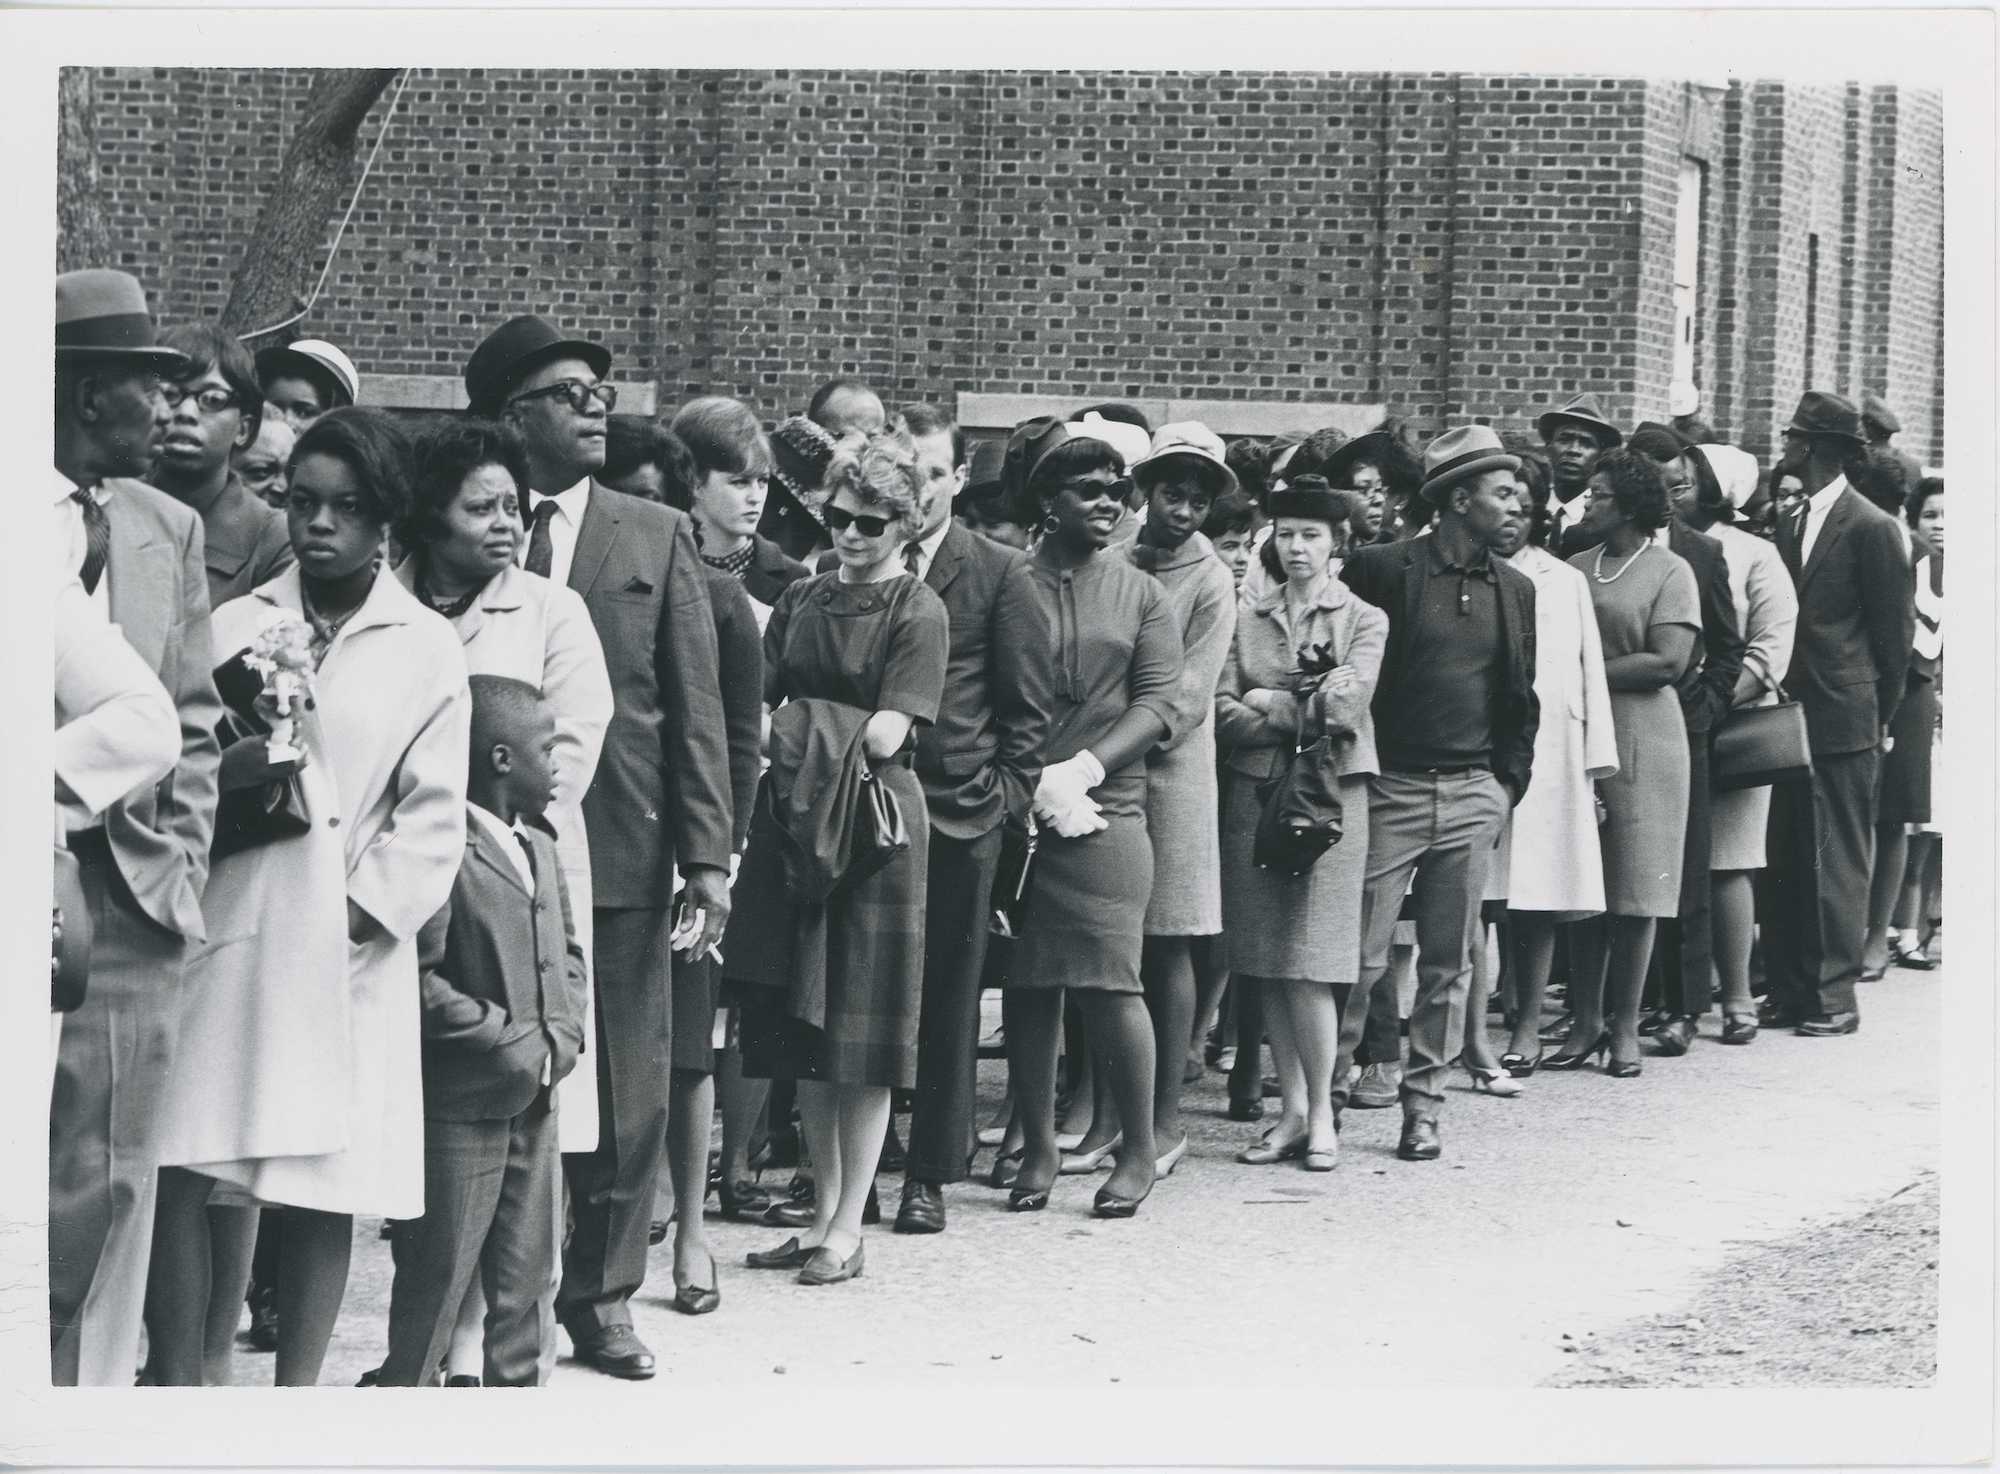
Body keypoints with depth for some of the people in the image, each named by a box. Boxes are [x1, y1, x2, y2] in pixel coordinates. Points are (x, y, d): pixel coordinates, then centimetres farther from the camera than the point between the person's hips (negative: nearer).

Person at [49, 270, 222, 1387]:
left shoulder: (169, 528, 14)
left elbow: (194, 724, 15)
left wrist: (179, 868, 4)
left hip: (132, 905, 4)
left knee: (109, 1190, 5)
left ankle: (91, 1390, 12)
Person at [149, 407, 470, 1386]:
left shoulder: (429, 652, 5)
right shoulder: (233, 626, 11)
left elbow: (432, 818, 1)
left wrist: (367, 911, -11)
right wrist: (222, 772, -14)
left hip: (348, 946, -1)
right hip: (222, 928, 1)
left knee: (327, 1184, 0)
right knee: (181, 1168, -6)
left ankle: (296, 1393, 8)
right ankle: (176, 1384, -1)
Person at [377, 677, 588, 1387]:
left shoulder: (540, 849, 14)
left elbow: (568, 953, 21)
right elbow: (423, 982, -22)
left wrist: (562, 1036, 2)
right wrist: (518, 1046, -19)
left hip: (535, 1103, 9)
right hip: (459, 1108, -8)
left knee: (526, 1278, 14)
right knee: (435, 1278, -1)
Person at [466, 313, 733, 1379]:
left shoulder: (655, 536, 8)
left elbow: (695, 710, 5)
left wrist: (706, 857, -2)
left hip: (622, 851, 2)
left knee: (627, 1091, 5)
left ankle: (602, 1296, 17)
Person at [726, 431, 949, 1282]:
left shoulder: (918, 612, -5)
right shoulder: (802, 600, 13)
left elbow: (885, 736, -12)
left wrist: (800, 723, -4)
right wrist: (789, 736, -7)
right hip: (796, 820, 6)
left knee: (862, 1029, -1)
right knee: (803, 1031, 8)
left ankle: (849, 1229, 5)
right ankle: (823, 1210, 18)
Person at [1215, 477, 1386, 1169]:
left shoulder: (1364, 620, 5)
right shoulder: (1246, 616, 12)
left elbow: (1346, 704, -10)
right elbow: (1224, 714, 2)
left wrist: (1269, 704, -4)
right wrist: (1305, 715, -9)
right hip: (1254, 793, 3)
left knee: (1308, 965, -9)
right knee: (1266, 966, 3)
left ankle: (1322, 1117, 1)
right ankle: (1292, 1111, 11)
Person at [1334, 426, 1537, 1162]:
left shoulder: (1514, 589, 11)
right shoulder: (1383, 569, -5)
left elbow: (1521, 698, 16)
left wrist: (1509, 783, 10)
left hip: (1472, 797, 4)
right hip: (1391, 790, -4)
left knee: (1448, 963, 6)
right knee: (1363, 956, -5)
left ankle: (1422, 1105, 13)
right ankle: (1324, 1094, 6)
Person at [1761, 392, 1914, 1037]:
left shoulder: (1872, 528, -8)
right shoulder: (1789, 524, 14)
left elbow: (1894, 628, -4)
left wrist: (1881, 716, 0)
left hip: (1843, 723, -7)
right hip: (1792, 716, 7)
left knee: (1836, 862, -3)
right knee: (1787, 859, 9)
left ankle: (1834, 997, 1)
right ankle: (1787, 990, 14)